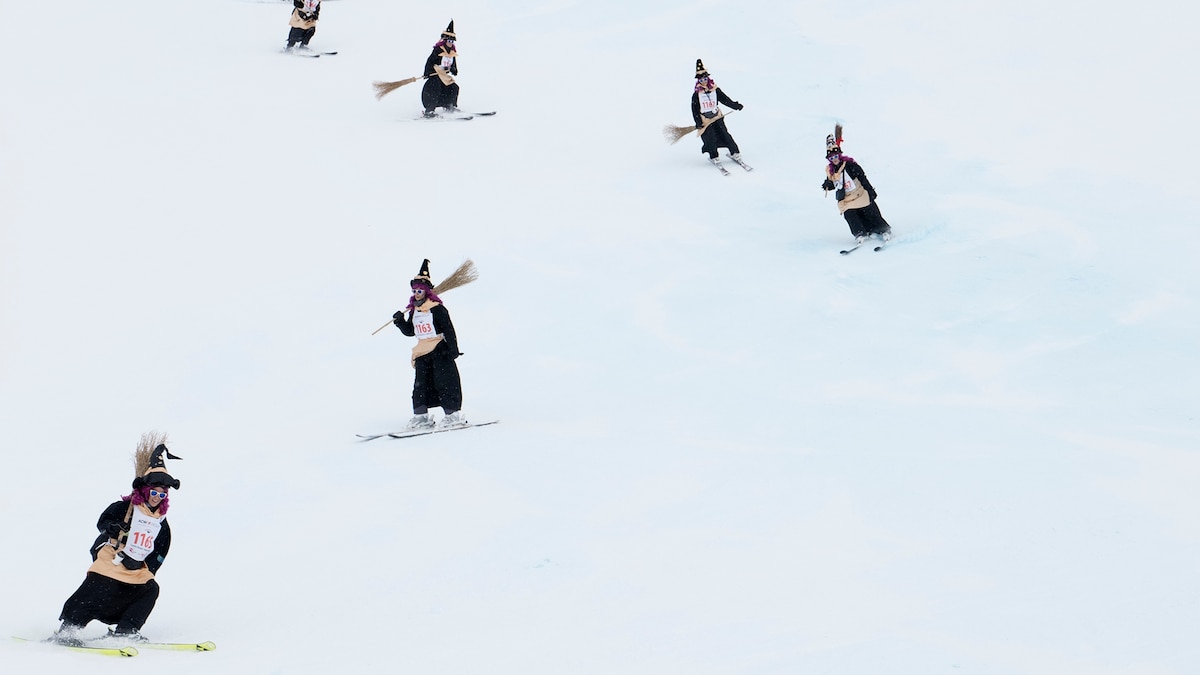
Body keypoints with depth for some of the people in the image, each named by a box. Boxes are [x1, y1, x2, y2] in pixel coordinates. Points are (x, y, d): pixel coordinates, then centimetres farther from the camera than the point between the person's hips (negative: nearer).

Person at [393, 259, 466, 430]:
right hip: (422, 353, 7)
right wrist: (400, 322, 2)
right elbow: (410, 331, 20)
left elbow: (449, 330, -12)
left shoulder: (437, 309, -11)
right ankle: (421, 416, 14)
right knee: (420, 384, 7)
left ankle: (454, 414, -2)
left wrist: (453, 350, -16)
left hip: (440, 351, -7)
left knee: (444, 382, -7)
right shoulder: (414, 310, 11)